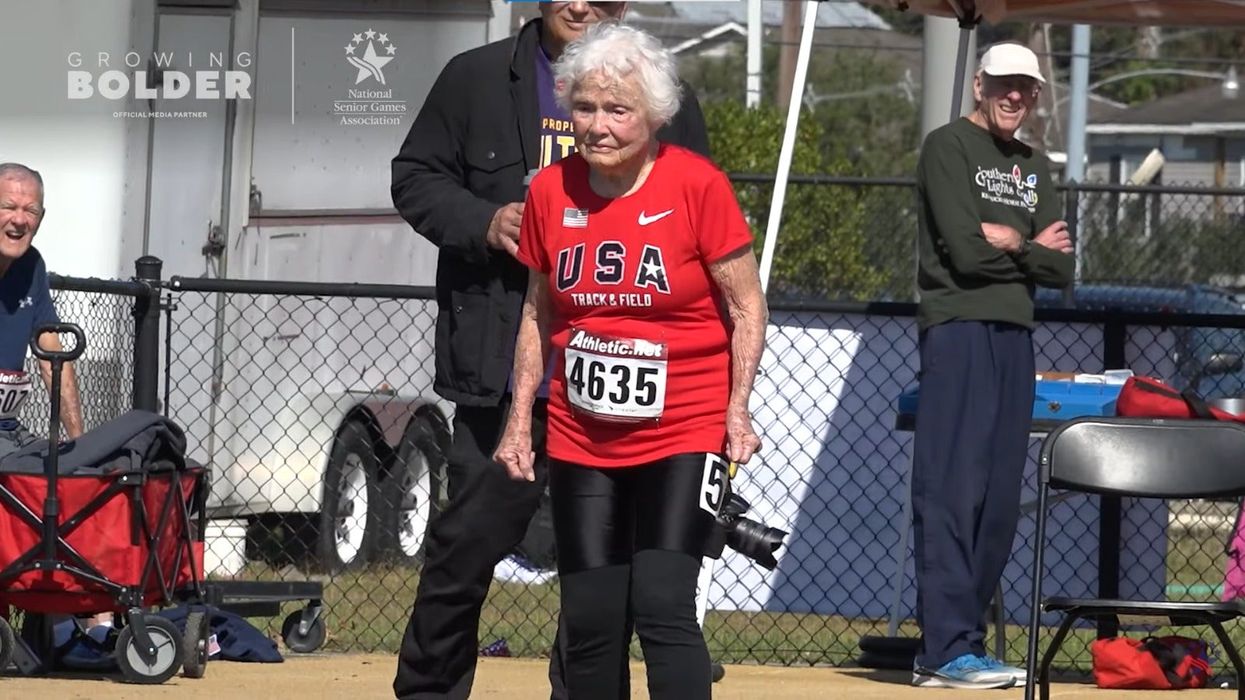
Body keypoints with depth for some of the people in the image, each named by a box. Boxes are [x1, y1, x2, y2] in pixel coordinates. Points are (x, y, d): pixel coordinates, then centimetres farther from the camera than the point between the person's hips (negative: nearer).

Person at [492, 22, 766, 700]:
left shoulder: (697, 185, -10)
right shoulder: (550, 191, 1)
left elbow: (747, 306, -4)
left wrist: (737, 411, -11)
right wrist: (520, 419, 10)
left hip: (682, 436, -4)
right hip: (580, 441, 4)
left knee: (662, 606, -17)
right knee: (589, 623, 4)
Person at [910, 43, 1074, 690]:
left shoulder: (1034, 169, 20)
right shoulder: (948, 147, -2)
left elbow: (1062, 268, 11)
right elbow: (966, 251, -13)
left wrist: (1009, 244, -5)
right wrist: (1035, 249, 2)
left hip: (1015, 335, 8)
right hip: (958, 327, -8)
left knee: (1000, 499, 5)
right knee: (953, 488, -12)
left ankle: (961, 643, 10)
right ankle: (947, 650, -15)